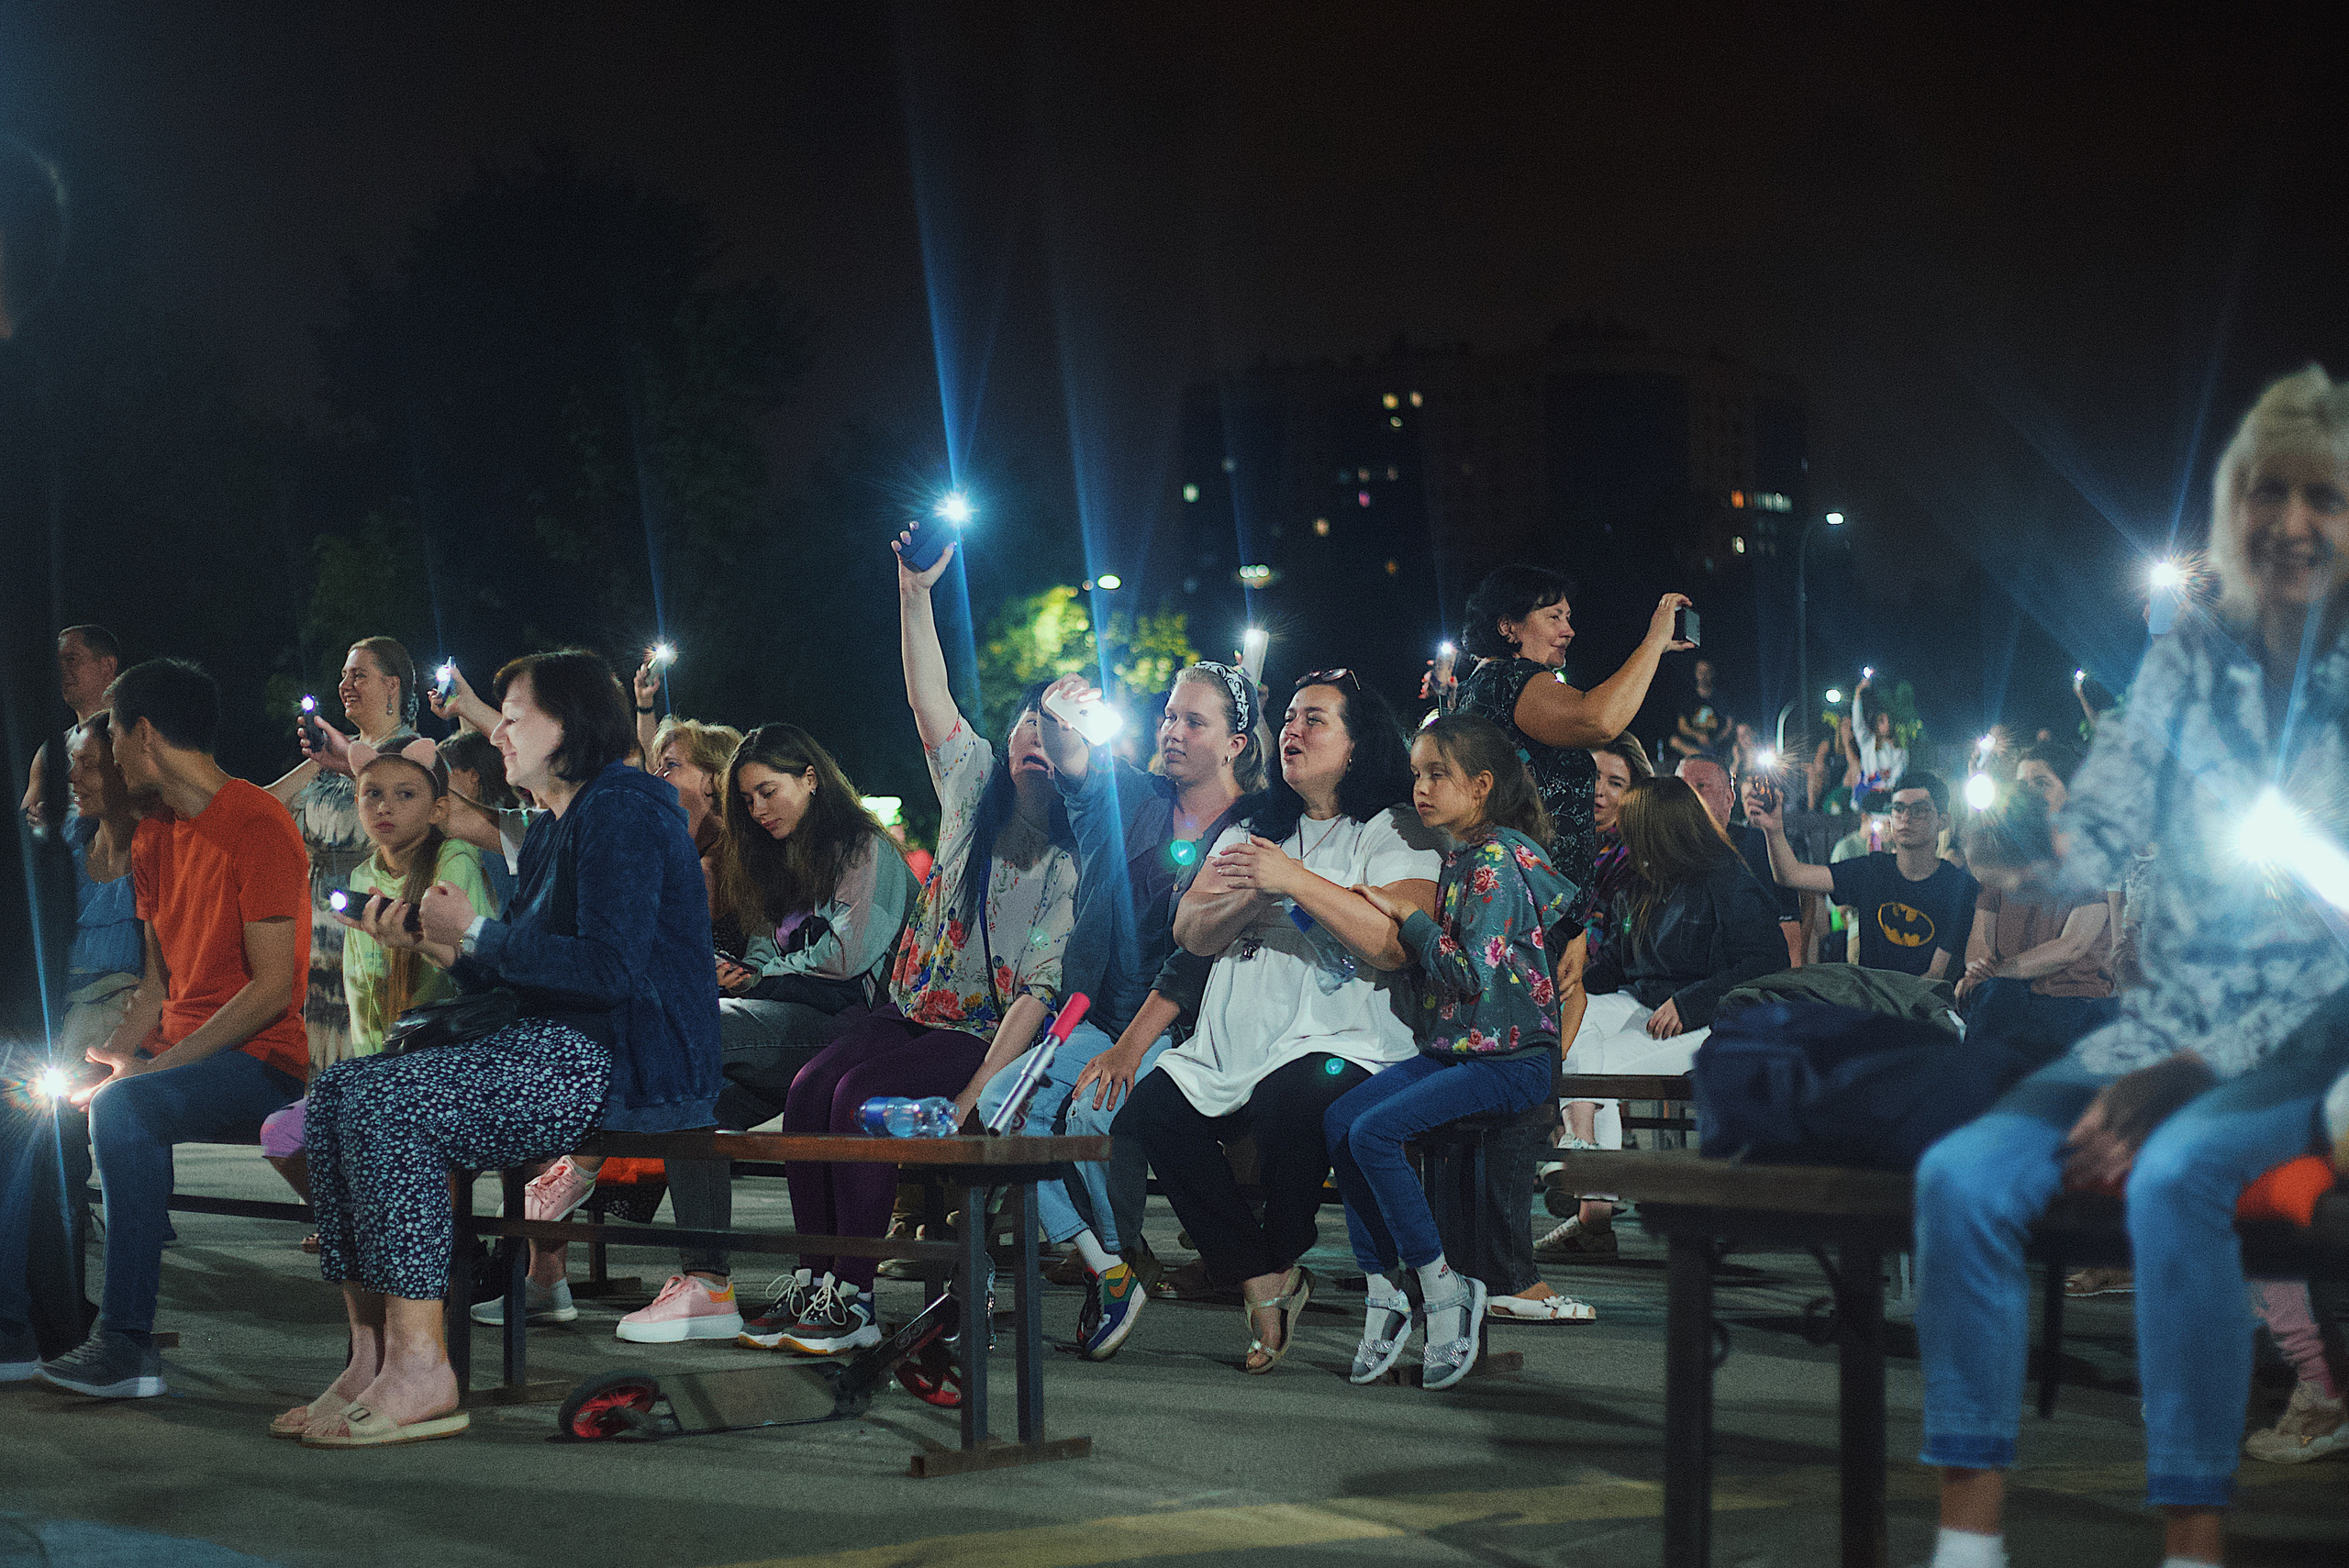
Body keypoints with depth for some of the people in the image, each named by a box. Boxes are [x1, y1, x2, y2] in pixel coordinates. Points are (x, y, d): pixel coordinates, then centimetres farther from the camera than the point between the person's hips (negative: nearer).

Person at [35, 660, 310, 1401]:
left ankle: (128, 1343, -32)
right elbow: (159, 979, 17)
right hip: (178, 1053, 9)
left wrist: (156, 1064, -21)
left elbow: (272, 989, -18)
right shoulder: (154, 838, 17)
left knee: (124, 1110, -34)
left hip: (260, 1061, -9)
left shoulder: (257, 826, -12)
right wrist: (117, 1051, -4)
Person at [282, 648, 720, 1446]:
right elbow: (507, 974, 20)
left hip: (628, 1066, -11)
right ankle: (371, 1358, -6)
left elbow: (612, 968, -23)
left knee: (388, 1103, -24)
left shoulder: (622, 813, -11)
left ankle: (422, 1370, -22)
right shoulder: (550, 830, 21)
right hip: (560, 1050, 11)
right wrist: (424, 940, 4)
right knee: (337, 1089, -1)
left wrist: (474, 932, -14)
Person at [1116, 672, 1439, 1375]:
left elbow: (1398, 943, -14)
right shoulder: (1251, 832, 23)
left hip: (1344, 1041, -6)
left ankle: (1282, 1263, -8)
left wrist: (1296, 881, -18)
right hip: (1233, 1043, 6)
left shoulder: (1396, 833, 4)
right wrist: (1244, 898, -10)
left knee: (1288, 1099, -37)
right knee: (1149, 1109, -20)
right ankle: (1259, 1279, -9)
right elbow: (1192, 934, 12)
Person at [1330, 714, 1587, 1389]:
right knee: (1340, 1119, -8)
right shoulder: (1458, 857, 14)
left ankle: (1443, 1292, -10)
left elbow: (1472, 971, -20)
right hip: (1452, 1047, 9)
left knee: (1375, 1131, -22)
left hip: (1512, 1056, -9)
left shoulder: (1499, 859, -13)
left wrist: (1407, 916, -10)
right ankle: (1384, 1294, -5)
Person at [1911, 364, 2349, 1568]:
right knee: (1962, 1172, -21)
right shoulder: (2192, 657, 9)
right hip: (2157, 1031, 4)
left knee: (2173, 1175, -36)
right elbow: (2097, 832, 3)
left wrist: (2188, 1073, -17)